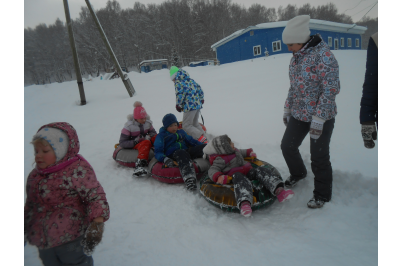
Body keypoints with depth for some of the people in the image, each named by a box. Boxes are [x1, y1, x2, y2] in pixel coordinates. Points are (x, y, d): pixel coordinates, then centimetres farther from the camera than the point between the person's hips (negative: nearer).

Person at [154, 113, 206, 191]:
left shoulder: (181, 132, 29)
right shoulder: (161, 136, 12)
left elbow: (192, 141, 30)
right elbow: (158, 152, 1)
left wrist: (204, 146, 13)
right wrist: (165, 159, -21)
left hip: (186, 151, 6)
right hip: (173, 155, -6)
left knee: (202, 147, -20)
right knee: (182, 154, -42)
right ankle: (189, 178, -63)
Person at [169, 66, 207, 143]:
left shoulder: (178, 82, -6)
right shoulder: (190, 80, 16)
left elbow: (180, 94, -15)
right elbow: (199, 88, 19)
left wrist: (178, 105, -3)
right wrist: (201, 99, 26)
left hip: (190, 106, -8)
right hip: (198, 104, 8)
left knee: (186, 125, -1)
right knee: (195, 123, 21)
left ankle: (201, 138, -15)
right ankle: (204, 138, 17)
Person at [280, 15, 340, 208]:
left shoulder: (323, 55, -18)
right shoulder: (296, 57, 7)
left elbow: (332, 88, -21)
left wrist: (318, 118, -22)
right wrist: (287, 108, 17)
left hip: (322, 117, -7)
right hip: (298, 114, 8)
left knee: (319, 156, 1)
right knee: (287, 146, 14)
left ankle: (322, 194, 22)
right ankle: (298, 173, 43)